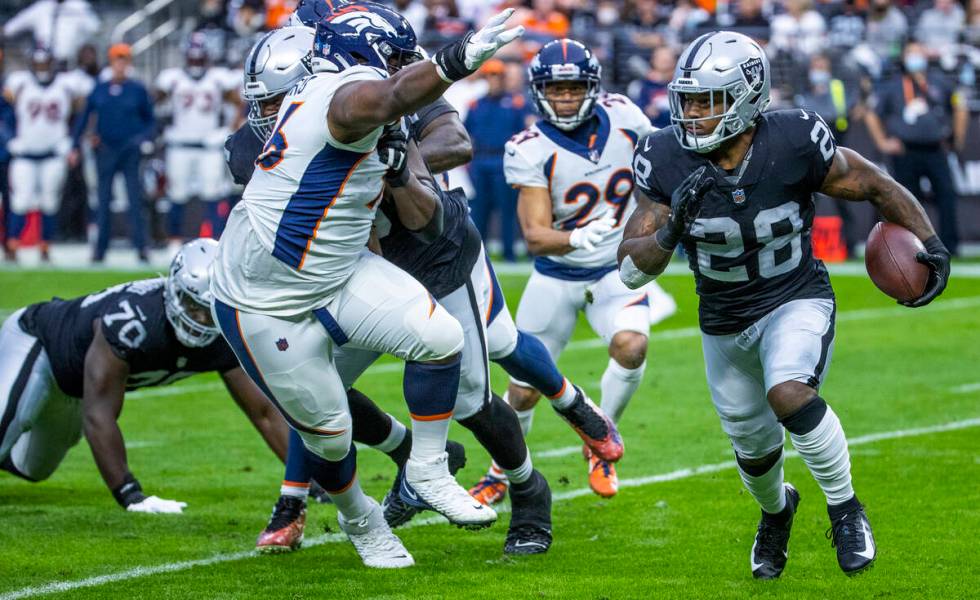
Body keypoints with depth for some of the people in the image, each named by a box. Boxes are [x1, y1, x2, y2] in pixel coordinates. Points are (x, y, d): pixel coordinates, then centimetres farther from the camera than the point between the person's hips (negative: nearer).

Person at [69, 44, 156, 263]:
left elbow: (150, 120, 8)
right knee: (103, 201, 6)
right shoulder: (99, 90, 7)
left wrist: (144, 139, -10)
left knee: (135, 200, -8)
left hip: (131, 152, -2)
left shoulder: (138, 90, 2)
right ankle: (100, 249, 11)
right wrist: (76, 147, 7)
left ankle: (141, 247, -7)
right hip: (106, 152, 2)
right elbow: (84, 119, 12)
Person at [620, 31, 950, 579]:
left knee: (788, 395, -33)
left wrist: (929, 243, -17)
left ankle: (845, 508, -9)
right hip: (725, 323, 3)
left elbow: (877, 186, -6)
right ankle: (776, 509, 55)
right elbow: (632, 270, -18)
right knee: (755, 450, 19)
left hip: (797, 302, -3)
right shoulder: (666, 162, -19)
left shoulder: (794, 143, -23)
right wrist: (671, 230, -38)